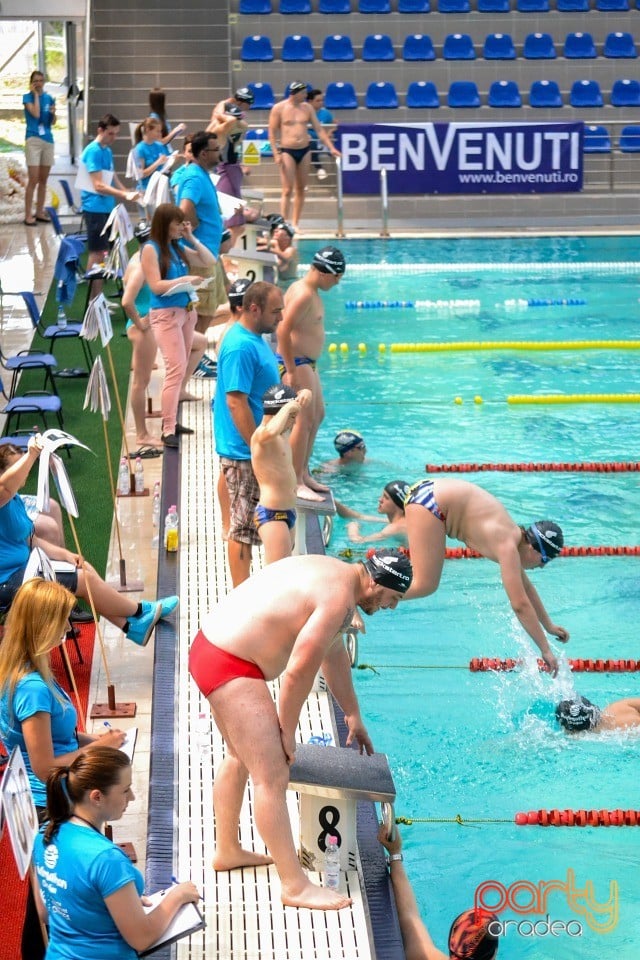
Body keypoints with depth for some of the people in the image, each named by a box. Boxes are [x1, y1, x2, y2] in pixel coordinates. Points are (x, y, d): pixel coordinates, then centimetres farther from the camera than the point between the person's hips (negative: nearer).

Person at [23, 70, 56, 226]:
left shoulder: (49, 98, 11)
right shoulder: (28, 97, -3)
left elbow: (52, 122, 14)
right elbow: (36, 114, -18)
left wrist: (53, 113, -7)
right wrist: (36, 95, -11)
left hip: (48, 140, 5)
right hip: (33, 140, -5)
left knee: (43, 180, 9)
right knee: (33, 179, -9)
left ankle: (40, 212, 17)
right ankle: (28, 215, -7)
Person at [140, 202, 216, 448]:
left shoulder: (178, 247, 10)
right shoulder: (151, 249, -9)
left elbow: (210, 262, 13)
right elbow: (156, 286, -15)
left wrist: (192, 239, 5)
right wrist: (184, 280, -21)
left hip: (187, 311, 8)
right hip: (165, 314, -8)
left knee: (180, 369, 11)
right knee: (176, 369, -15)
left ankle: (171, 420, 20)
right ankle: (168, 431, -16)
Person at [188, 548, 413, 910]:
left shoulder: (333, 574, 13)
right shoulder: (339, 598, -19)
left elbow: (334, 653, 25)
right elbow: (299, 670, -20)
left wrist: (354, 715, 32)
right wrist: (288, 733, -7)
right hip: (231, 667, -11)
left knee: (242, 756, 28)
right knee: (273, 777, -10)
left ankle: (227, 850, 44)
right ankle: (296, 886, -6)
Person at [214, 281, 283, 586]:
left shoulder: (254, 339, 9)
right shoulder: (241, 347, -22)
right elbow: (236, 402, -25)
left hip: (255, 448, 10)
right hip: (245, 453, -10)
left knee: (247, 524, 18)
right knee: (243, 526, -2)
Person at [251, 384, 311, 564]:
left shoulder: (283, 432, 11)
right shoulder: (261, 435, -17)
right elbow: (272, 431, -43)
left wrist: (304, 395, 2)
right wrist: (288, 408, -28)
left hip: (287, 513, 10)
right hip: (271, 515, -10)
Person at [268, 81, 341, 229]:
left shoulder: (307, 108, 7)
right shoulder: (278, 109, -5)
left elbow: (319, 129, 9)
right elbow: (272, 132, -4)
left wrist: (331, 148, 3)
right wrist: (276, 153, -12)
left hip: (304, 151, 4)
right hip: (287, 151, -4)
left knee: (301, 189, 7)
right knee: (288, 190, -8)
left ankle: (295, 223, 15)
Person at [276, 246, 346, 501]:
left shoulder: (310, 291, 13)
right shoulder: (303, 295, -20)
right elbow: (283, 331, -26)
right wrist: (291, 371, -25)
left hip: (306, 363, 11)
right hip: (296, 363, -11)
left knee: (317, 415, 20)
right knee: (304, 420, -10)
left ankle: (303, 473, 31)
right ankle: (296, 483, -7)